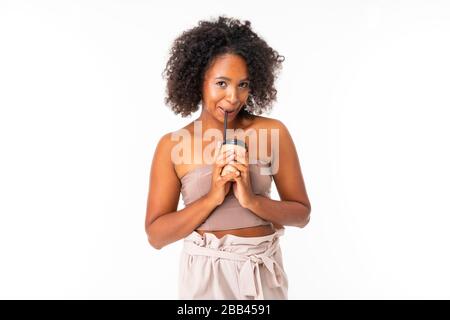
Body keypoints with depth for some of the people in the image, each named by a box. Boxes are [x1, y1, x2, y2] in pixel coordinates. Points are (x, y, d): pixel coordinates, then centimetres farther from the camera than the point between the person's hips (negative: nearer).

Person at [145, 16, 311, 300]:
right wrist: (213, 197, -19)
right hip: (204, 274, 0)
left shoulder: (273, 132, -7)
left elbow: (301, 213, -3)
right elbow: (156, 235, -8)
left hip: (262, 272, 1)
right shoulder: (172, 145, -7)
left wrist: (252, 200, -19)